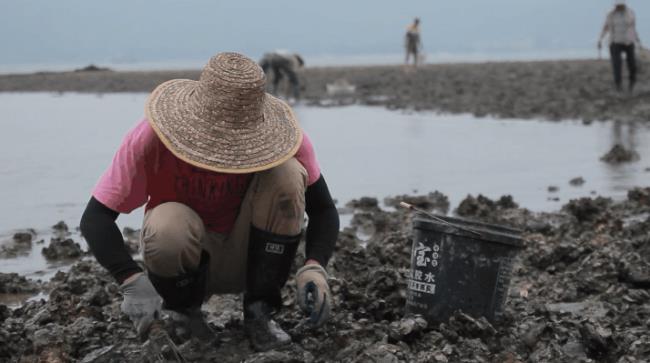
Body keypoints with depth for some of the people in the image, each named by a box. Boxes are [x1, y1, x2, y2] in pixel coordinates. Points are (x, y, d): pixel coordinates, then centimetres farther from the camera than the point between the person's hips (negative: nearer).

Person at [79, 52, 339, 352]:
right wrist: (132, 282, -40)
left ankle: (259, 313, -13)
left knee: (287, 174, -26)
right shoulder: (151, 137, -25)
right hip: (181, 251, -1)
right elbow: (94, 218, -24)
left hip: (247, 256, 2)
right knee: (169, 225, -38)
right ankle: (184, 313, -4)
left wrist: (314, 268, -31)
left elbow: (323, 209, -11)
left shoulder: (279, 135, -20)